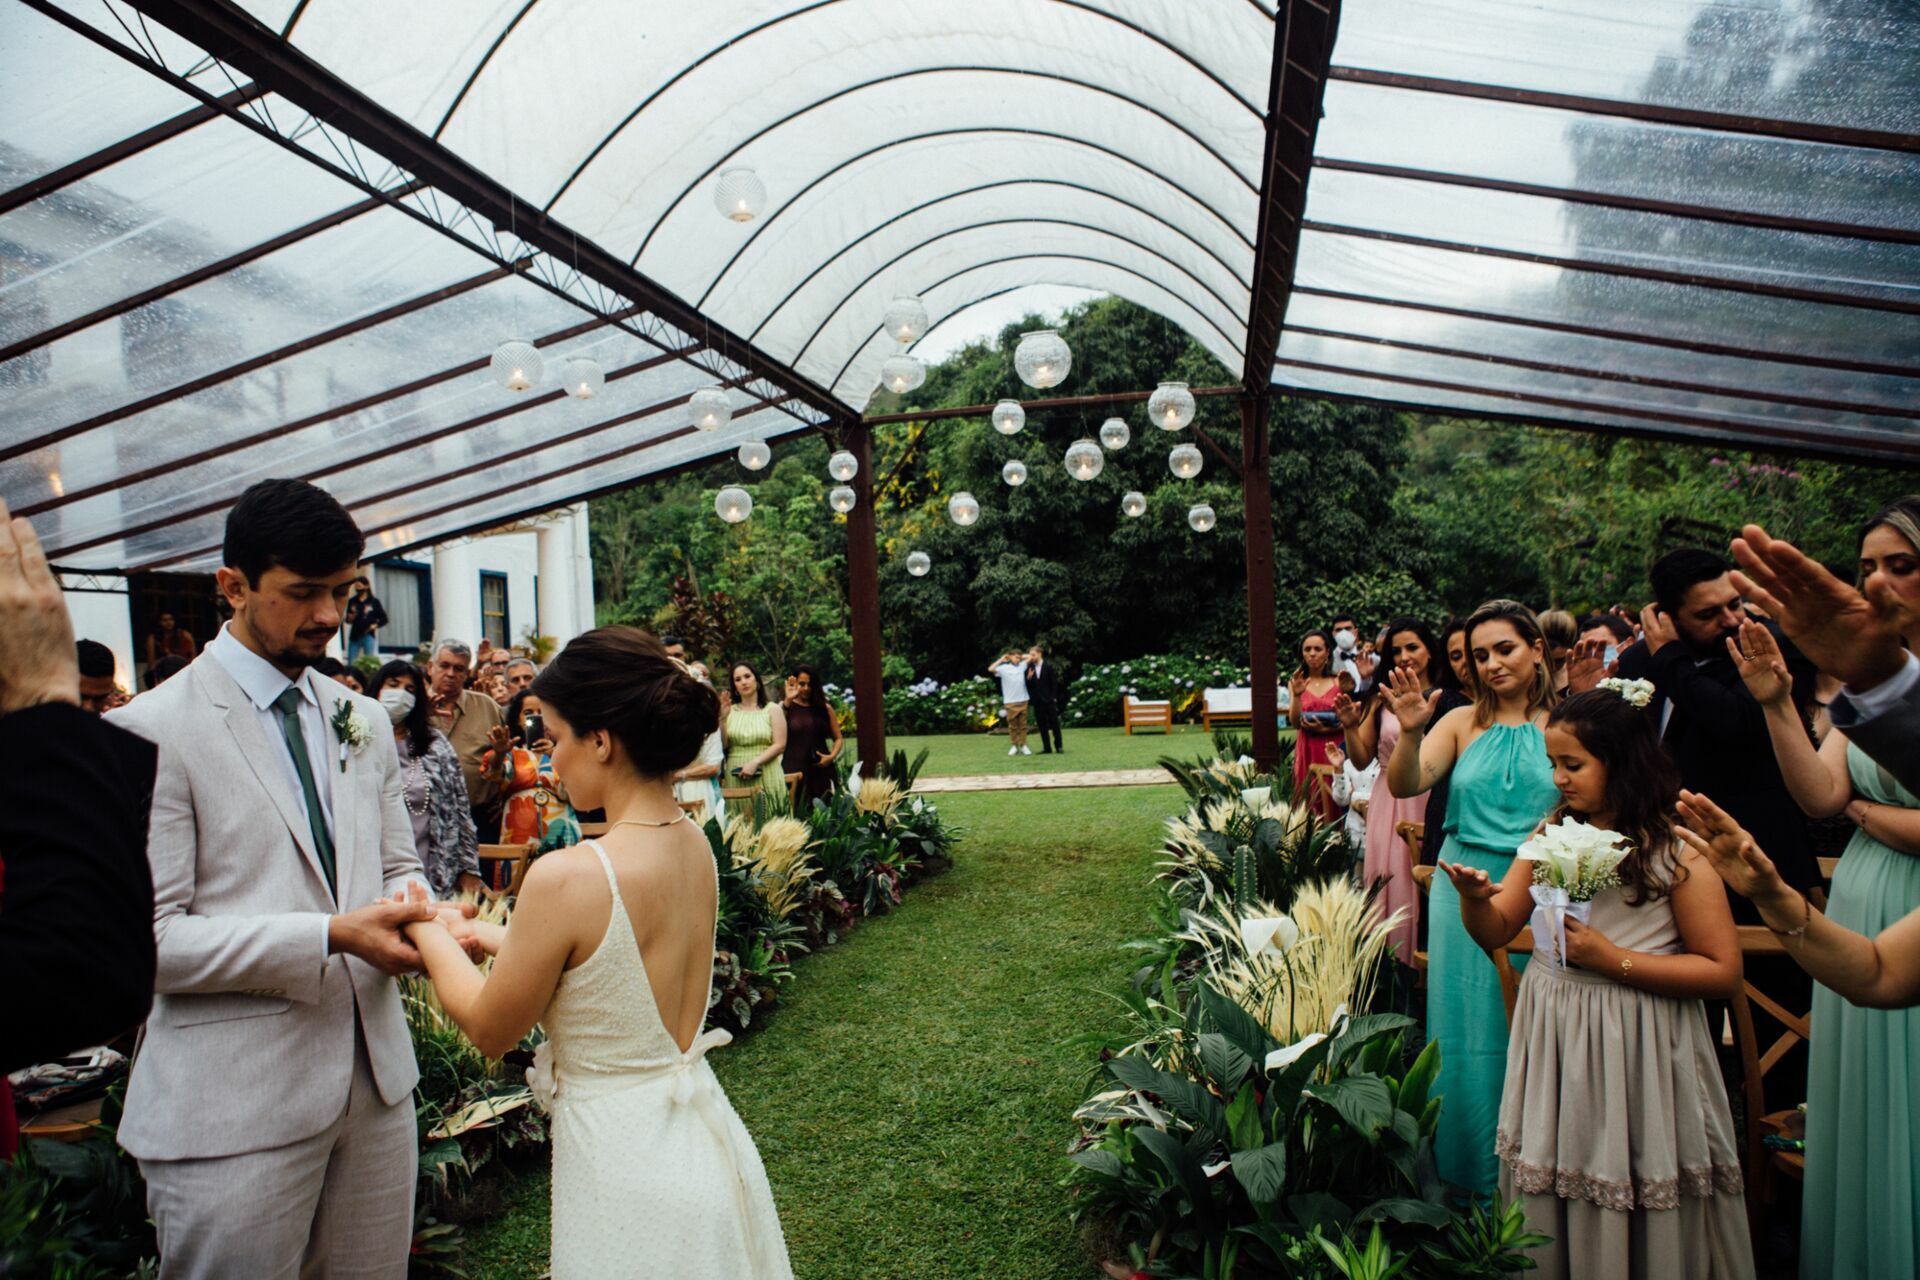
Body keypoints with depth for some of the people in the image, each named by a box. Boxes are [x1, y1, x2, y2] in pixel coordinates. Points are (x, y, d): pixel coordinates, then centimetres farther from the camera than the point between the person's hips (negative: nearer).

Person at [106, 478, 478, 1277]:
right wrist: (330, 937, -21)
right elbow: (145, 937, -14)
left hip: (377, 1078, 6)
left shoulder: (361, 721, 11)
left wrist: (418, 912, -7)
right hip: (232, 1113, -5)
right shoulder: (150, 732, -10)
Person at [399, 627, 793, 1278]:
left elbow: (490, 1029, -8)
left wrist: (429, 932, 8)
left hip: (626, 1167, -7)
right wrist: (485, 934, 18)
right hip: (707, 1140, 7)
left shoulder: (566, 877, -25)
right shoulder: (694, 846, -4)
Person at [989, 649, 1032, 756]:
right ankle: (1014, 746, 12)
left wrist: (1021, 657, 9)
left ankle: (1023, 745, 12)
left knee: (1023, 725, 7)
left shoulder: (1022, 666, 7)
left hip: (1023, 700, 3)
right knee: (1012, 725, 5)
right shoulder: (1004, 668, -3)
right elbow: (991, 669, -16)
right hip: (1010, 702, -3)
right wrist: (1001, 659, -7)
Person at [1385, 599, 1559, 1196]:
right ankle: (1470, 1175, 27)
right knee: (1468, 1035, 10)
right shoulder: (1463, 723, 2)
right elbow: (1404, 785, -10)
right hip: (1466, 898, 1)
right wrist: (1410, 733, -27)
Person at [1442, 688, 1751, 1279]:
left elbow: (1724, 971, -12)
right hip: (1552, 1036, 5)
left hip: (1636, 1046, -4)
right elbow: (1495, 933, 4)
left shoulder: (1676, 852, -11)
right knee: (1549, 1198, 15)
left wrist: (1614, 959, -19)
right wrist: (1473, 896, -17)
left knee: (1635, 1206, 8)